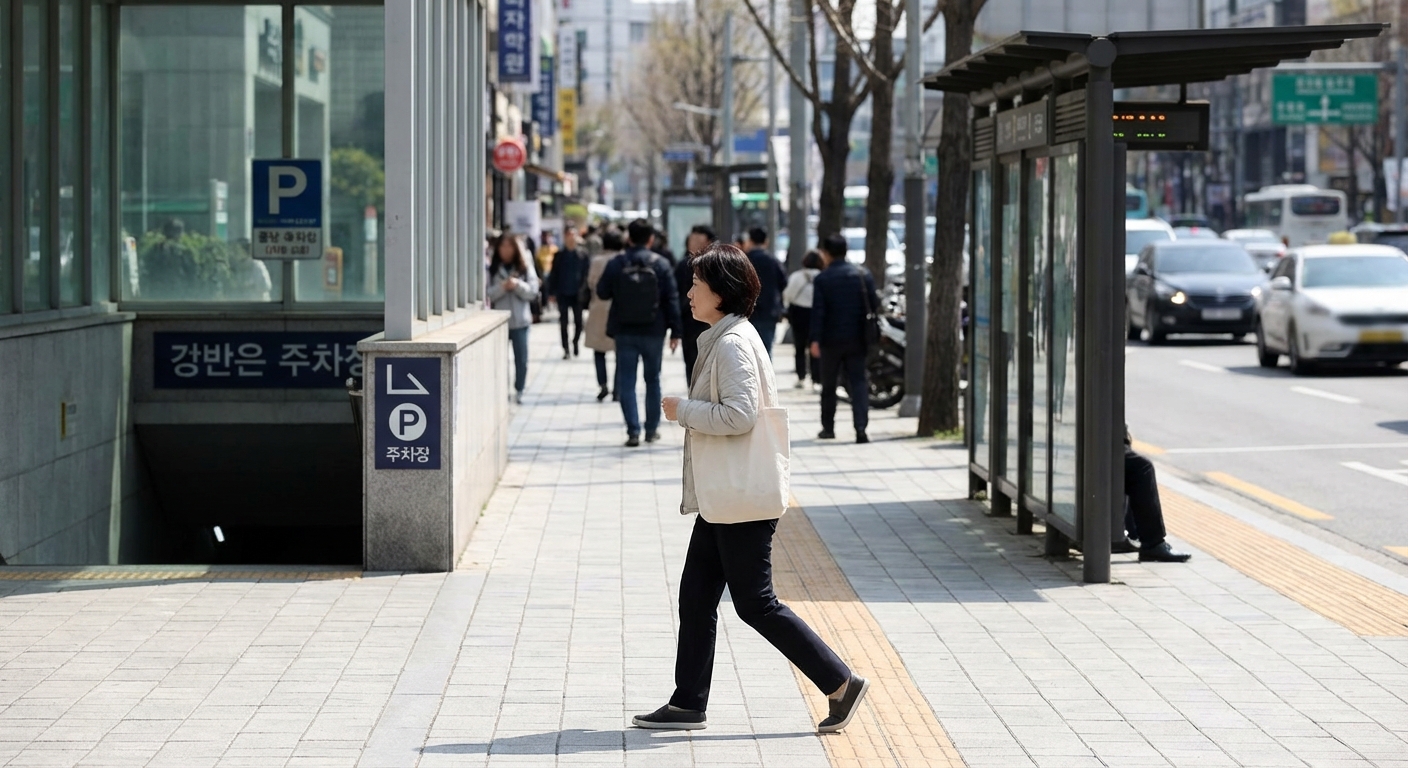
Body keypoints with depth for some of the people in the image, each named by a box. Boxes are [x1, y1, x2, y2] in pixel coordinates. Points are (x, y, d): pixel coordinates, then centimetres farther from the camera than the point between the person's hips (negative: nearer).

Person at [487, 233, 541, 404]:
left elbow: (533, 292, -3)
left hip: (520, 321, 1)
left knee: (521, 359, 4)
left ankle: (519, 391, 16)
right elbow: (487, 294, -7)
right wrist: (503, 287, -21)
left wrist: (518, 285, -18)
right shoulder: (492, 269, 1)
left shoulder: (525, 267, 4)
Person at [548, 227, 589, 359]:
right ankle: (566, 349, 8)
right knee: (564, 322, 2)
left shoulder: (582, 256, 0)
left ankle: (576, 342, 29)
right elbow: (553, 275, 2)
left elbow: (586, 274, 1)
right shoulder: (559, 256, 1)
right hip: (563, 294, 0)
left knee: (578, 321, 5)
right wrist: (552, 292, -2)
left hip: (577, 294, 0)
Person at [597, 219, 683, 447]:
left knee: (626, 382, 4)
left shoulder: (615, 264, -7)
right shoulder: (661, 265, -6)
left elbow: (602, 292, 3)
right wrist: (675, 331, 0)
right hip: (653, 332, 1)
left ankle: (633, 431, -5)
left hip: (624, 333, -1)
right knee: (652, 380, 15)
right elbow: (670, 300, -5)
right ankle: (652, 430, 19)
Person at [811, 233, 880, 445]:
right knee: (858, 383, 1)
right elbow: (874, 304, 4)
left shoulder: (822, 279, -7)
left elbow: (818, 311, -12)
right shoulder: (863, 275, 2)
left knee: (829, 385, 13)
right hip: (857, 339, 2)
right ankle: (861, 427, -14)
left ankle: (828, 427, 21)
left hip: (831, 340, -2)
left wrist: (815, 340, -13)